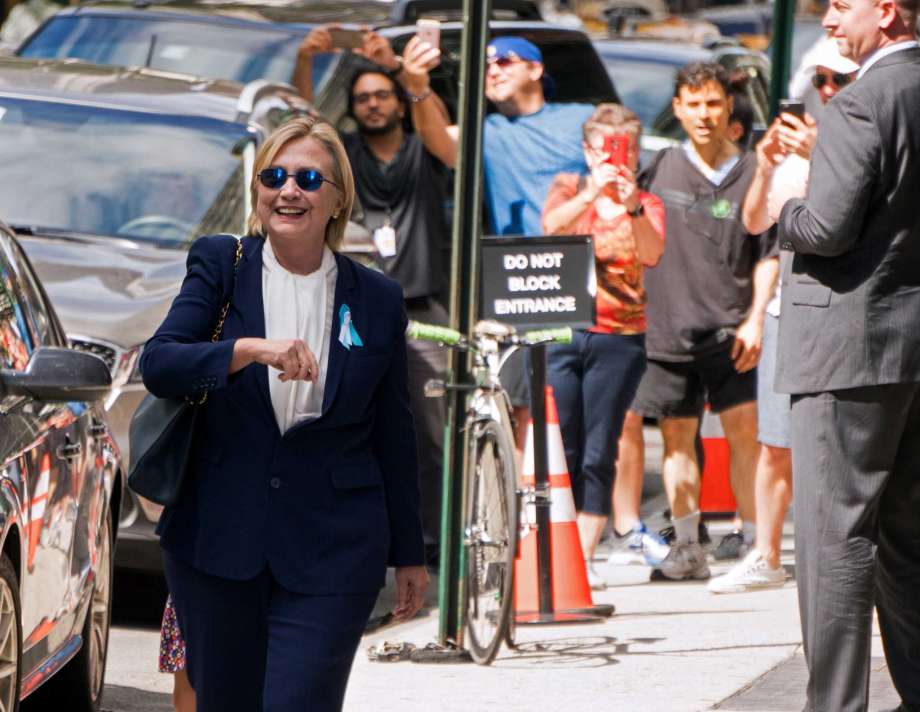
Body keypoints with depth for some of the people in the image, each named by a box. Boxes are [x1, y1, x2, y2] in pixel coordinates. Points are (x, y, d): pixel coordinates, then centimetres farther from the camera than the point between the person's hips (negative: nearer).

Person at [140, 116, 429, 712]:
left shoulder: (377, 300, 4)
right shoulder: (220, 266, 2)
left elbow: (394, 435, 10)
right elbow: (158, 365, -13)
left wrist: (409, 554, 12)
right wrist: (251, 349, -30)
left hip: (332, 550, -1)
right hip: (219, 539, 1)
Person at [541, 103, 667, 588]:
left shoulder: (647, 204, 10)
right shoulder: (570, 188, 10)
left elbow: (651, 255, -11)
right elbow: (551, 225, -12)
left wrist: (632, 207, -28)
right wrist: (593, 193, -28)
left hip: (619, 339, 0)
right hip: (561, 331, 0)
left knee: (598, 455, -1)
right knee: (560, 452, -4)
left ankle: (585, 557, 3)